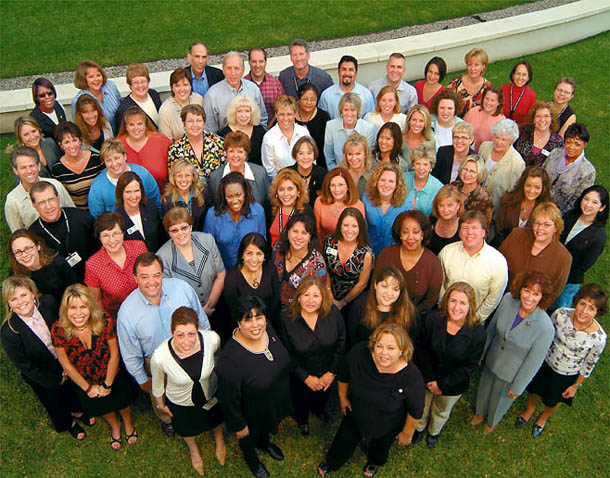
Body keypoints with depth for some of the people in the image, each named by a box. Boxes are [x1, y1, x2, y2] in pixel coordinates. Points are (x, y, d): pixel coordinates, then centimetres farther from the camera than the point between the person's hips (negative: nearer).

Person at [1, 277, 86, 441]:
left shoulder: (48, 303, -27)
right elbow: (25, 366, -22)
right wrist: (55, 380, -13)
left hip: (65, 362, 3)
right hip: (42, 377, -3)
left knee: (72, 390, 31)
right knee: (55, 403, 26)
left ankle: (76, 412, 65)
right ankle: (68, 424, 59)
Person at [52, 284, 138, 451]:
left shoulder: (105, 321, -34)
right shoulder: (58, 330, -32)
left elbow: (114, 354, -19)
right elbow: (66, 364, -17)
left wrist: (108, 384, -11)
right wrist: (87, 388, -7)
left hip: (112, 375, -1)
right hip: (84, 381, 1)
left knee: (122, 401, 27)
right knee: (101, 407, 29)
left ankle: (128, 423, 63)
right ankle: (114, 426, 64)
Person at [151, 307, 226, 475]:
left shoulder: (212, 339, -37)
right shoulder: (160, 356, -40)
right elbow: (157, 383, -16)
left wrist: (221, 383, 8)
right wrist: (161, 404, 2)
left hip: (211, 394, 1)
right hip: (180, 403, -1)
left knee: (216, 420, 34)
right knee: (187, 429, 32)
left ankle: (219, 440, 71)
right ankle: (193, 449, 69)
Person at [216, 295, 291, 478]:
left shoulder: (268, 328, -22)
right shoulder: (231, 359, -42)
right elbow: (229, 399, -27)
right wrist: (238, 426, -14)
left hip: (276, 400, 5)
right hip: (251, 412, -5)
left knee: (266, 428, 36)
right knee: (249, 437, 29)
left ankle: (264, 443, 69)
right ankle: (250, 458, 62)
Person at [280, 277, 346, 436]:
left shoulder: (333, 313, -20)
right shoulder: (287, 319, -24)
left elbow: (341, 343, -12)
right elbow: (287, 354, -17)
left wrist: (332, 372, -13)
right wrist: (306, 377, -17)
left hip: (328, 374, 2)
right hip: (300, 377, -2)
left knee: (323, 397, 32)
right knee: (301, 401, 27)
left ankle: (319, 410, 68)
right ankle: (302, 420, 62)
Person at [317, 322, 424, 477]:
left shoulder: (412, 376, -39)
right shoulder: (359, 354, -34)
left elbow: (415, 412, -19)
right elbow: (343, 376, -9)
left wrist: (406, 433, -4)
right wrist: (342, 397, 4)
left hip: (387, 427, -1)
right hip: (355, 414, 1)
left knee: (380, 447, 32)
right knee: (344, 442, 28)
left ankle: (374, 462, 69)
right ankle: (331, 462, 62)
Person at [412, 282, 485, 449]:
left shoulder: (477, 332, -25)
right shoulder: (432, 319, -22)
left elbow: (469, 366, -18)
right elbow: (422, 350, -13)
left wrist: (442, 385, -17)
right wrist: (430, 379, -17)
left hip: (453, 386, 0)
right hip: (426, 379, 1)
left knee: (441, 412, 28)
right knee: (422, 407, 28)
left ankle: (434, 432, 61)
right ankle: (420, 428, 61)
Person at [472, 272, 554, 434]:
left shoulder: (545, 327, -35)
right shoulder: (509, 300, -24)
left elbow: (533, 362, -20)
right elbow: (492, 328, -6)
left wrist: (517, 387, -9)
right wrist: (482, 353, 7)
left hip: (511, 374, -3)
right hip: (491, 361, 3)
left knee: (501, 399, 27)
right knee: (485, 389, 31)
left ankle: (493, 421, 62)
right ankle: (480, 413, 65)